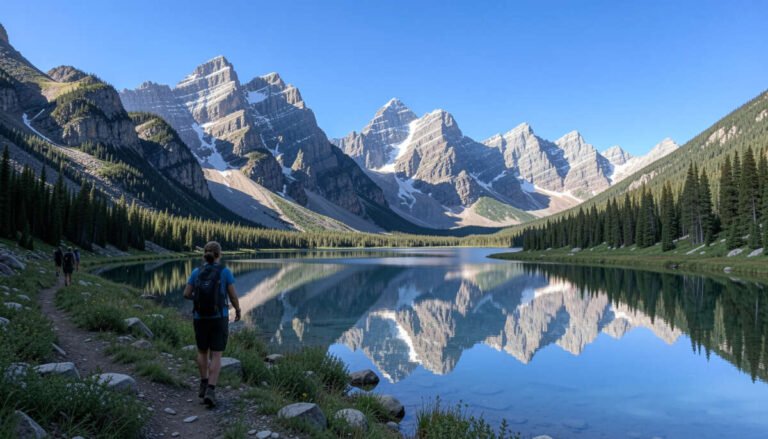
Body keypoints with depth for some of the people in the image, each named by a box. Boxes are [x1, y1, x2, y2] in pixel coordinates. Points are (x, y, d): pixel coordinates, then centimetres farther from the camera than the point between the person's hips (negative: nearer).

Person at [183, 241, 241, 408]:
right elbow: (233, 296, -6)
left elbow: (186, 294, 2)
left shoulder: (196, 272, -1)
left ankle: (204, 385, 30)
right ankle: (210, 391, -10)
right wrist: (238, 311, 12)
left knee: (202, 351, 24)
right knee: (216, 356, 3)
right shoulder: (225, 272, -9)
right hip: (219, 318, -3)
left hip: (200, 318, 3)